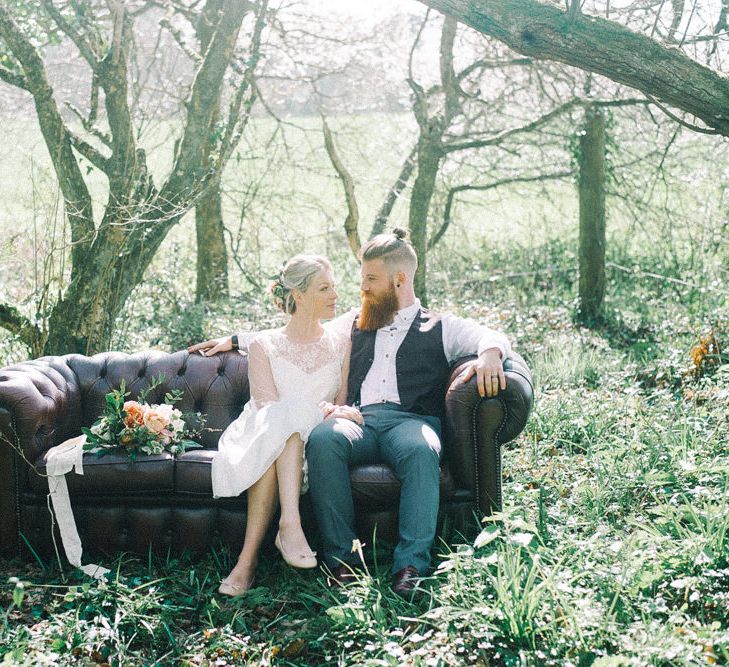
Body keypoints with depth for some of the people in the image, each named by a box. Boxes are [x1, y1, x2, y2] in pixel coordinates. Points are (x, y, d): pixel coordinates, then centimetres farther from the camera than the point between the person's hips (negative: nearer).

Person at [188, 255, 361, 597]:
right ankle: (290, 525, -48)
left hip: (313, 441, 1)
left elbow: (342, 405, 13)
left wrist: (336, 413, -12)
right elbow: (268, 406, -6)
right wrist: (321, 410, -22)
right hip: (261, 437, -1)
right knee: (290, 413, -37)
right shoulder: (263, 346, 8)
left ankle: (248, 558, -41)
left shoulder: (340, 343, 16)